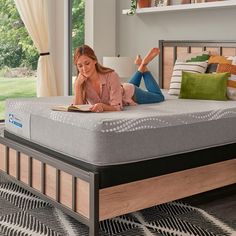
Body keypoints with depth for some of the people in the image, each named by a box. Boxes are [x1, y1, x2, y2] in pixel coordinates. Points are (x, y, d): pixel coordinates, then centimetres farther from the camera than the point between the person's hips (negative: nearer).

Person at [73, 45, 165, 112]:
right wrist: (77, 85, -44)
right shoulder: (80, 82, -30)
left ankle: (143, 66, 35)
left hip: (129, 93, -4)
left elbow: (117, 107, -42)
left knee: (159, 97, 26)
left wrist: (102, 105, -61)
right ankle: (141, 67, 49)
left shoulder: (111, 76, -43)